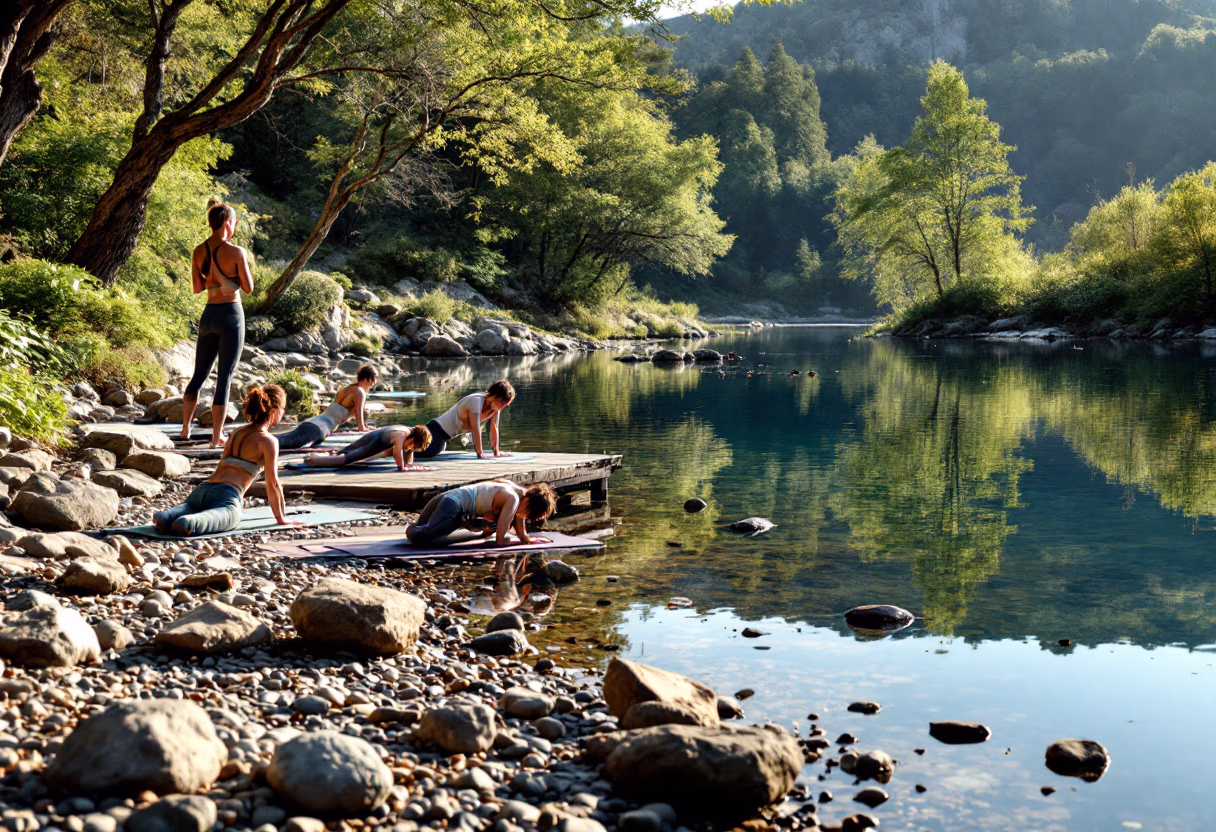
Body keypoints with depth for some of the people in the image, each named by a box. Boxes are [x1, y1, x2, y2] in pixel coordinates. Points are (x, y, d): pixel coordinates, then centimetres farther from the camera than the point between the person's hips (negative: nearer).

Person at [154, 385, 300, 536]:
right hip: (227, 496, -7)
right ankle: (190, 524, -62)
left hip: (203, 490, 7)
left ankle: (165, 516, -19)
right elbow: (272, 483, 4)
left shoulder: (236, 433, 32)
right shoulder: (268, 440, 8)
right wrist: (281, 518, 14)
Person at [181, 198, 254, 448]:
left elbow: (197, 287, 8)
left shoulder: (199, 251, 3)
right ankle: (216, 437, 3)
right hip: (231, 315, -5)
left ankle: (185, 428, 25)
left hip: (209, 315, 5)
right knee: (224, 378, 0)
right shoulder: (236, 252, -13)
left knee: (199, 374, 18)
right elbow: (249, 288, -8)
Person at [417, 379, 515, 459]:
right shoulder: (476, 401, -26)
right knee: (426, 453, -31)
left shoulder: (495, 406, -2)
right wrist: (480, 453, -26)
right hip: (436, 430, -10)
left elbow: (494, 429, 4)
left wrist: (497, 452, 2)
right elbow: (475, 429, -27)